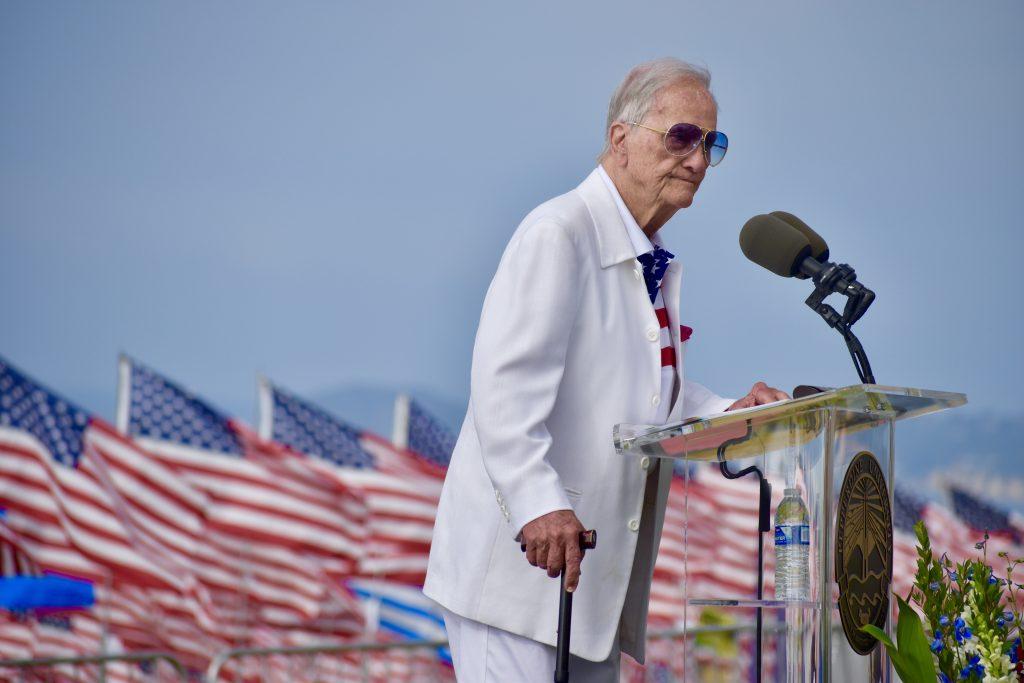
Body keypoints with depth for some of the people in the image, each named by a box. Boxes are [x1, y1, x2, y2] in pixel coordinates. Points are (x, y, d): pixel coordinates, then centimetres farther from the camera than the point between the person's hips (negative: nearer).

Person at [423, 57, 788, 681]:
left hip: (597, 570, 10)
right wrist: (540, 506, -34)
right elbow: (505, 389, -24)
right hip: (521, 556, -10)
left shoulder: (655, 263, 19)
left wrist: (732, 413, 6)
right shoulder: (558, 234, -13)